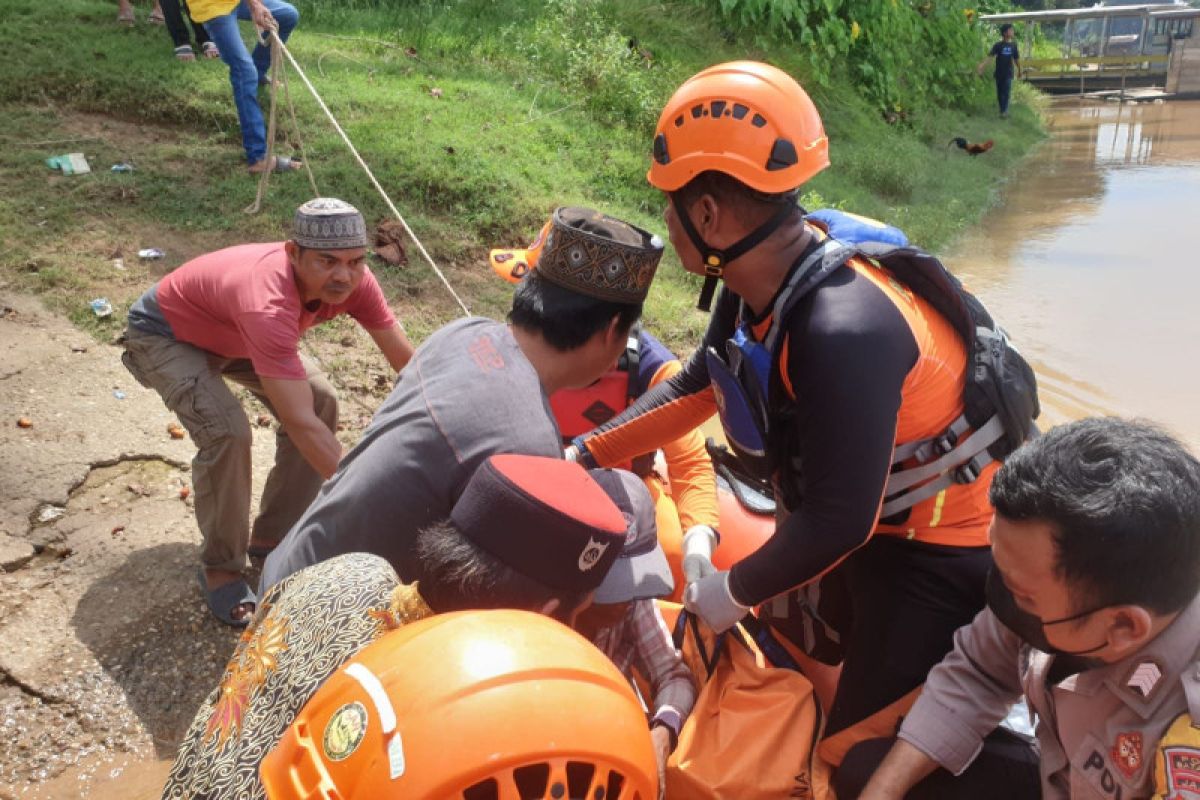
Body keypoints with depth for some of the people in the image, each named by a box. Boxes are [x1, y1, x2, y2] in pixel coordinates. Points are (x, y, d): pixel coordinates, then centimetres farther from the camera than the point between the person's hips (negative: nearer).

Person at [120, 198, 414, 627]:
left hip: (230, 330, 7)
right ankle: (221, 568, -3)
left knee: (321, 401, -5)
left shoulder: (353, 282, -25)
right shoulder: (269, 305, -45)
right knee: (227, 431, -27)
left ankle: (272, 536, 12)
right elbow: (300, 423, -47)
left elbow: (408, 361, -17)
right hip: (164, 334, -7)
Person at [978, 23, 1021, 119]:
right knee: (1000, 93, 8)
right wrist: (981, 65, -30)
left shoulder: (1013, 45, 2)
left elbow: (1017, 59, 10)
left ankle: (1004, 111, -3)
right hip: (999, 73, 0)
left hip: (1008, 73, 0)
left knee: (1006, 93, -7)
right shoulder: (998, 45, -6)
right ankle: (1003, 110, 23)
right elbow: (990, 56, -16)